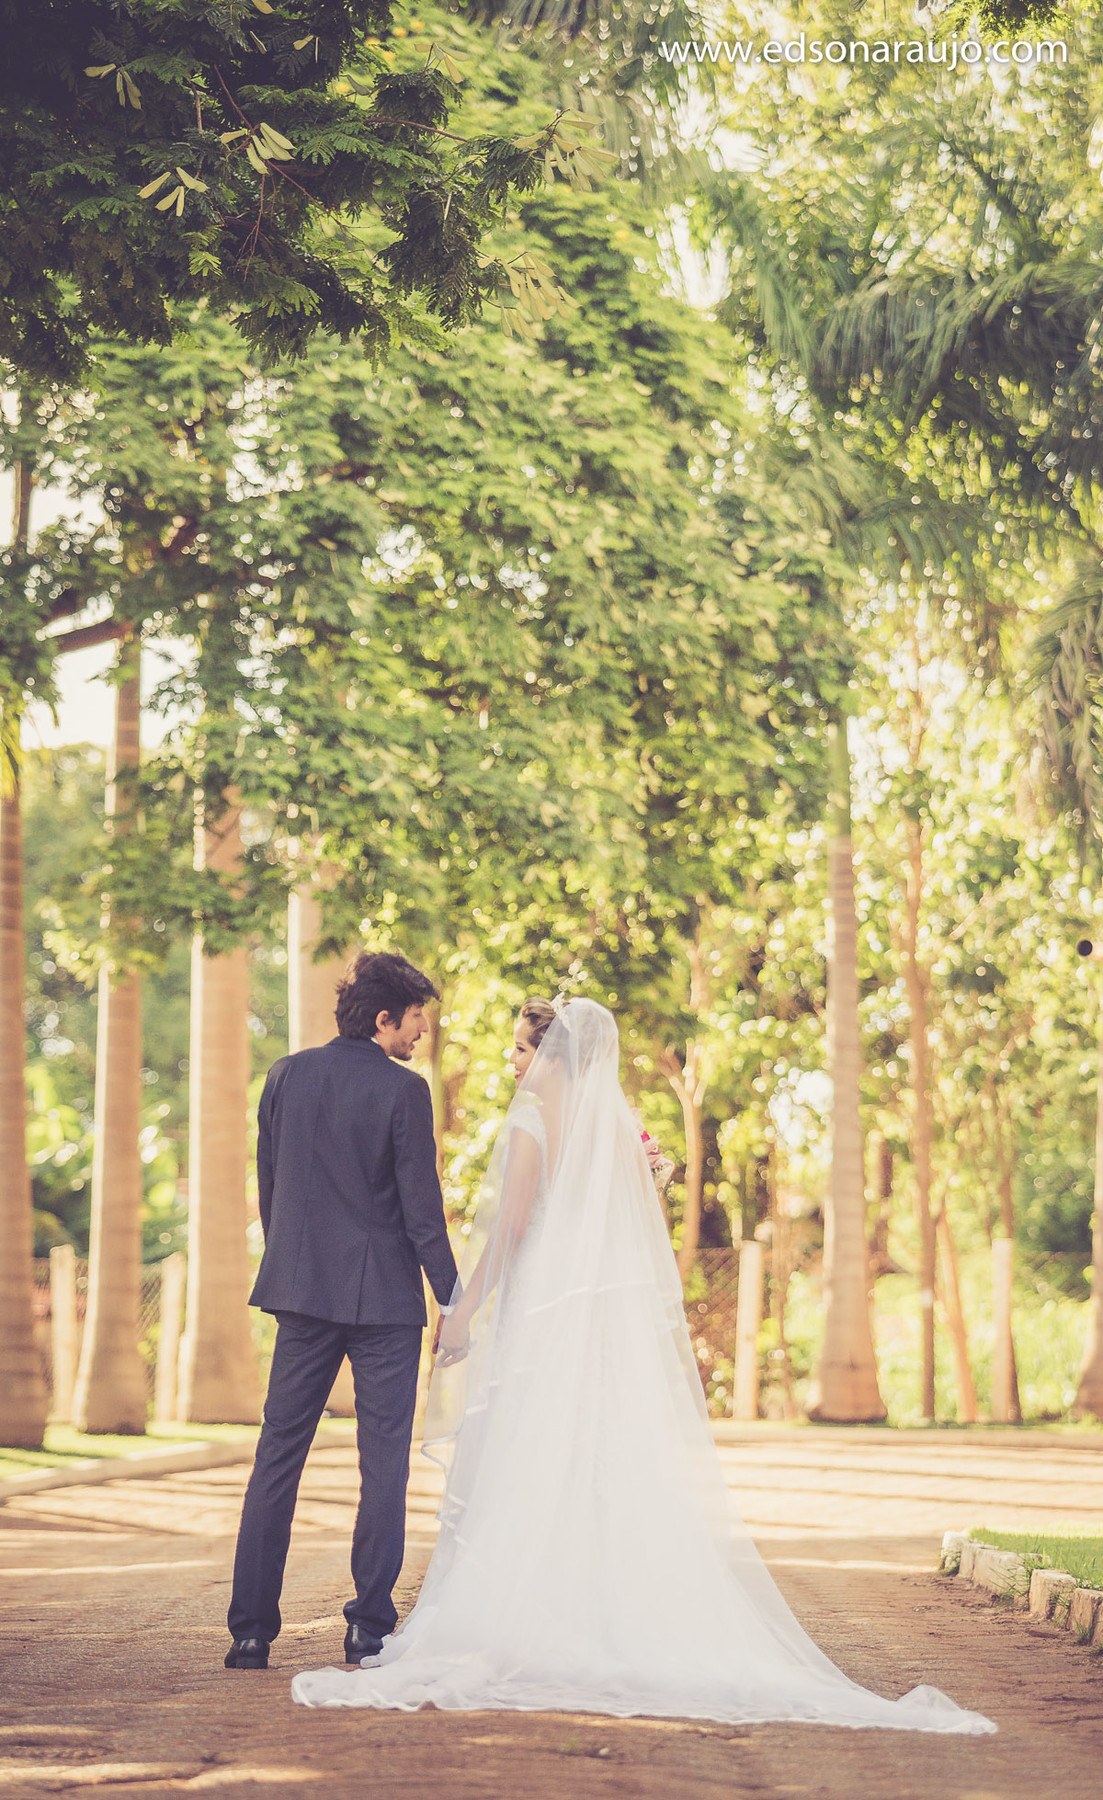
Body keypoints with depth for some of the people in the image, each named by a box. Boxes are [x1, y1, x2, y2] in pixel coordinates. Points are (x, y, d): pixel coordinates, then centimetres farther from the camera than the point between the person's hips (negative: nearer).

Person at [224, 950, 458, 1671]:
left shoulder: (286, 1076, 5)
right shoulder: (403, 1090, -10)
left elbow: (268, 1186, 11)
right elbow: (421, 1205, -11)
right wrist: (452, 1299, -4)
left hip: (303, 1290, 4)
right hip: (385, 1295, -4)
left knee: (278, 1455, 7)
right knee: (384, 1462, 4)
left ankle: (251, 1629, 6)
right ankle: (371, 1626, 4)